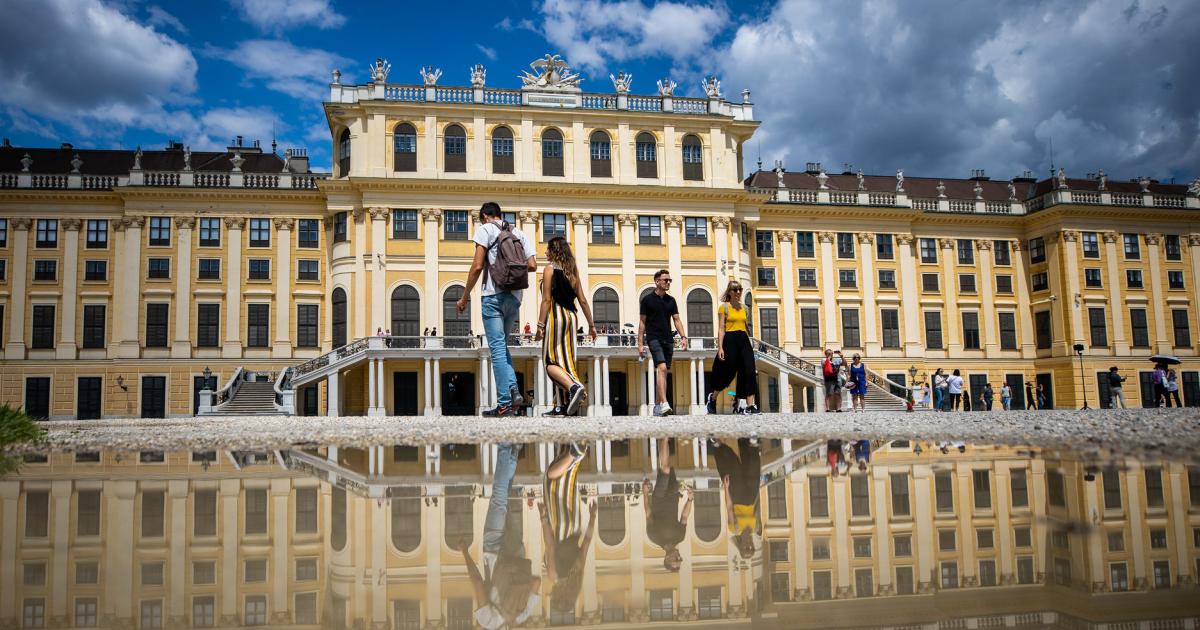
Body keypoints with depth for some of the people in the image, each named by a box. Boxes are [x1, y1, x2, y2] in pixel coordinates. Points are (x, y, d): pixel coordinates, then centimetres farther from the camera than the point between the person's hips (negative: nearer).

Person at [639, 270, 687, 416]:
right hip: (654, 338, -5)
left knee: (662, 372, 8)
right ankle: (664, 404, -29)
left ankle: (657, 406, 16)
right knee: (662, 368, -21)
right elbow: (642, 322, 0)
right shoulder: (647, 299, 0)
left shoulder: (671, 300, 13)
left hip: (668, 340, 5)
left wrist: (683, 336, -4)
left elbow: (677, 320, 11)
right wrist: (640, 343, -5)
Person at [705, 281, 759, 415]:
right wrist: (720, 347, -13)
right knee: (728, 374, 0)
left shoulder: (744, 307, 15)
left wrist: (749, 343, 18)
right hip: (730, 341, -5)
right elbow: (721, 329, -5)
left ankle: (751, 406, -7)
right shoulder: (724, 307, 0)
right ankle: (712, 398, 23)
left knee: (749, 372, -7)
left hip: (744, 341, 5)